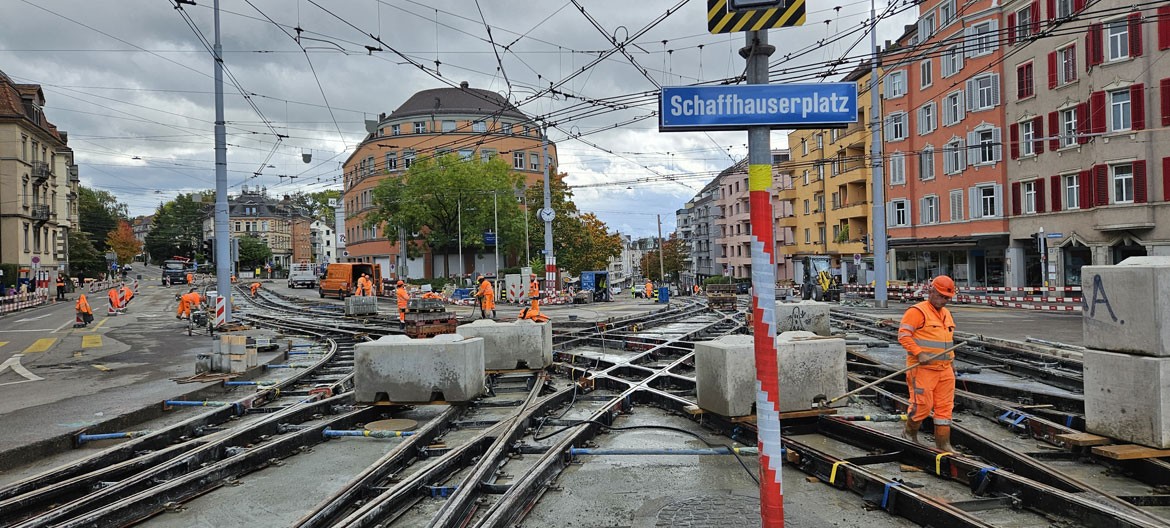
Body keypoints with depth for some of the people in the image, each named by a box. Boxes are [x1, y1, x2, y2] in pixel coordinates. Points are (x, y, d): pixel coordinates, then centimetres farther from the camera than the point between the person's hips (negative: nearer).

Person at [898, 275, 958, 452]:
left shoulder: (946, 313, 18)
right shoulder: (917, 311, -10)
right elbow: (903, 335, -17)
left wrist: (951, 359, 23)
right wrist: (919, 354, -24)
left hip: (945, 369, 8)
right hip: (923, 369, -8)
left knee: (945, 406, 7)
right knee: (922, 405, -6)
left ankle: (943, 442, 14)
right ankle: (910, 433, 17)